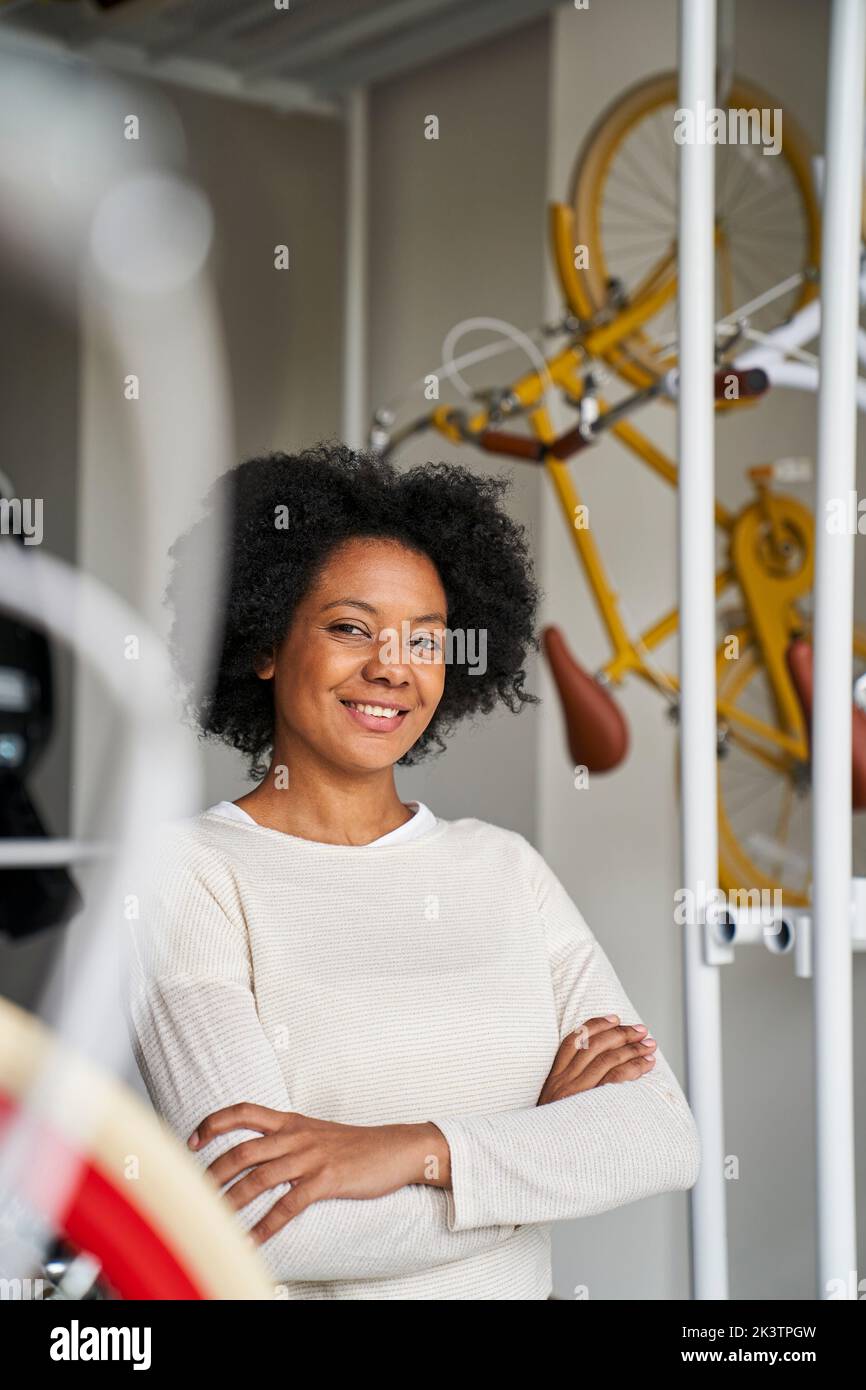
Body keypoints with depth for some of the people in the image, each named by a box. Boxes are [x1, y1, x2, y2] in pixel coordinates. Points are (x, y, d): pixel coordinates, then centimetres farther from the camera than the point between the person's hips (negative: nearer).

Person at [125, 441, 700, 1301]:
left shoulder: (505, 866, 5)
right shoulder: (191, 875, -8)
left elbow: (665, 1138, -5)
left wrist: (414, 1148, -18)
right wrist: (550, 1130, -8)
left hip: (517, 1284, 3)